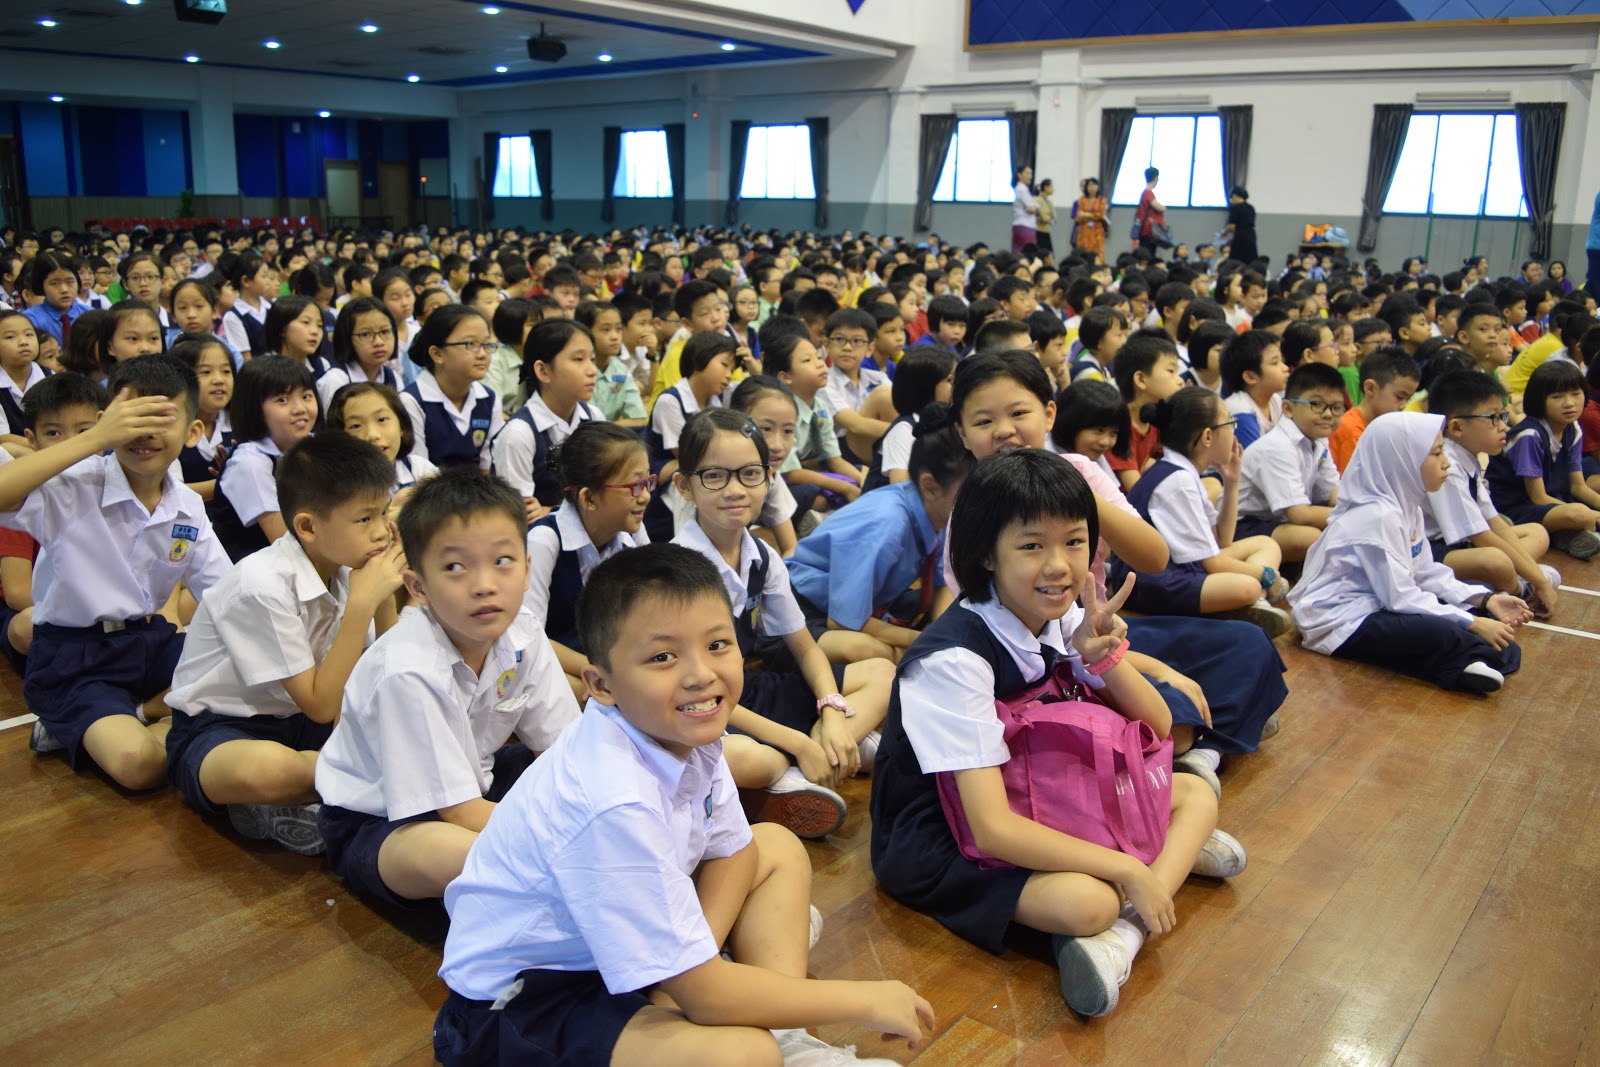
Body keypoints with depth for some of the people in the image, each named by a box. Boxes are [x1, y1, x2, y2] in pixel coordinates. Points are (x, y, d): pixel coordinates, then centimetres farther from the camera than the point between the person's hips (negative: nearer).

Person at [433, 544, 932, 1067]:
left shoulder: (684, 730, -12)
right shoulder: (613, 804, -34)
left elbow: (732, 849, 5)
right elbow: (704, 996, -29)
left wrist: (690, 962, -14)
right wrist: (863, 1000, -18)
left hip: (620, 934, 9)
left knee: (779, 848, 8)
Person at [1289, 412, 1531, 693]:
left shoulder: (1406, 506, 8)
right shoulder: (1378, 517, -22)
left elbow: (1427, 572, 9)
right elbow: (1400, 597, -24)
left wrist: (1485, 600, -1)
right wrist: (1474, 624, -21)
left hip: (1377, 605, 11)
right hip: (1342, 625, -11)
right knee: (1445, 635, -30)